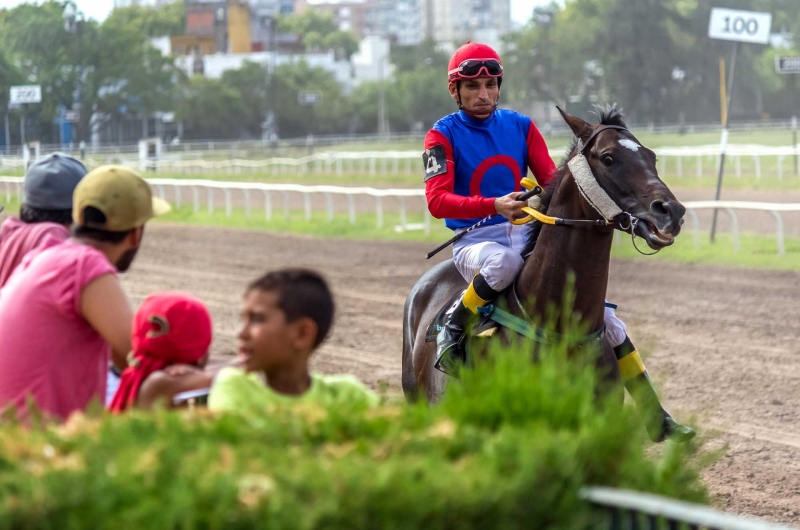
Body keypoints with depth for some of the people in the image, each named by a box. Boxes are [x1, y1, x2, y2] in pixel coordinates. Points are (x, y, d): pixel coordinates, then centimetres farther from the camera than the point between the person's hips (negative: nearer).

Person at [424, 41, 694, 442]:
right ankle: (451, 333, -18)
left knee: (603, 313, -4)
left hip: (527, 234, 5)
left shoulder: (520, 126, 9)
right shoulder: (443, 136, -3)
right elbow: (437, 200, -16)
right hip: (474, 242, -4)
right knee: (505, 260, -43)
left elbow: (552, 180, 5)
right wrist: (494, 206, -30)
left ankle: (653, 417, 2)